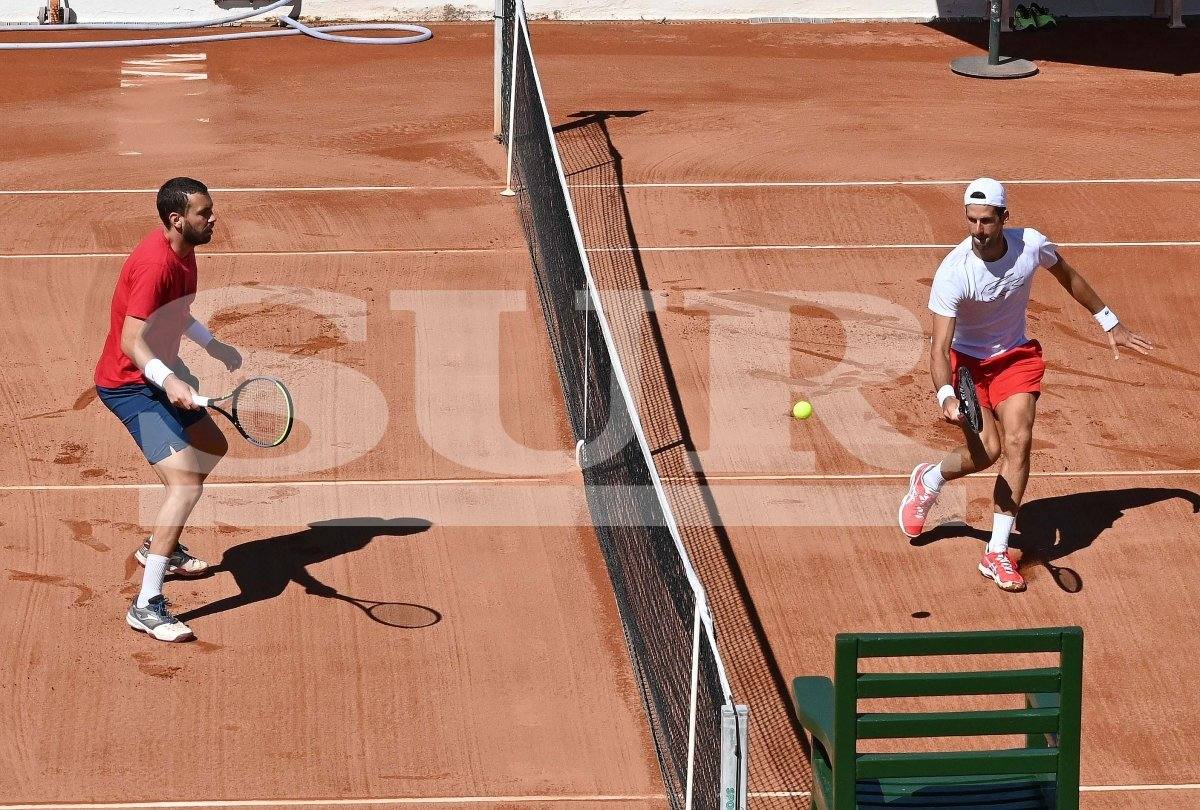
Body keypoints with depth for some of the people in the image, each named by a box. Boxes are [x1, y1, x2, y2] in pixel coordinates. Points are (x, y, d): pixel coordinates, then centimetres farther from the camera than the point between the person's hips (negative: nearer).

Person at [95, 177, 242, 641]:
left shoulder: (183, 250, 3)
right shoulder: (155, 263, -27)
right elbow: (132, 343, -32)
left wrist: (215, 347, 26)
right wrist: (168, 380, -47)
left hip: (160, 378, 11)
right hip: (130, 385, -11)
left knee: (212, 448, 28)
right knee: (186, 484, -22)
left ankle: (159, 547, 42)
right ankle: (147, 607, -21)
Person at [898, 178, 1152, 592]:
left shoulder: (1031, 245, -17)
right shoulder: (953, 274, -28)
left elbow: (1067, 275, 7)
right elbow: (940, 348, -31)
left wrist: (1110, 324, 15)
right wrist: (946, 397, -50)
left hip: (1016, 357, 3)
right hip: (967, 360, -3)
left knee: (1018, 441, -17)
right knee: (986, 450, -18)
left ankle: (997, 554, -8)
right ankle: (928, 480, 19)